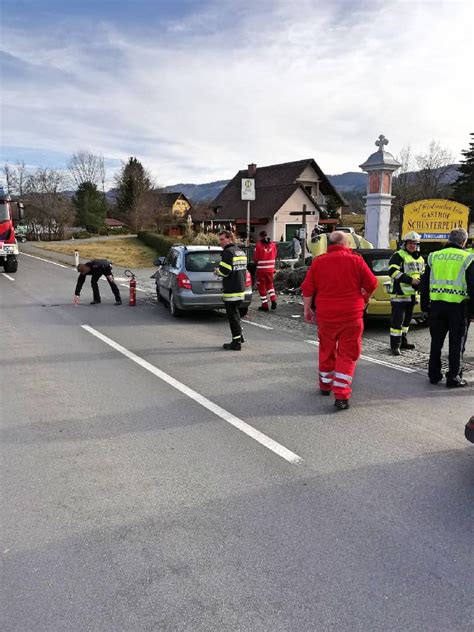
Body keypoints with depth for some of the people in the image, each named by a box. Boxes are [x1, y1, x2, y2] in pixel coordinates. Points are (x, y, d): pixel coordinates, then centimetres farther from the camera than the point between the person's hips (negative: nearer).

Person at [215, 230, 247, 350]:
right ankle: (239, 337, 31)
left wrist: (217, 271, 0)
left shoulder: (228, 252, -14)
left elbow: (223, 271, -21)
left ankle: (236, 343, 1)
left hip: (231, 291, -9)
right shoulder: (241, 252, 16)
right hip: (241, 289, 9)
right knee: (235, 313, 23)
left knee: (232, 316, -2)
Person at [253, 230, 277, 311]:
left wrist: (256, 262, 15)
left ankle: (265, 305, 8)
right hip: (270, 269, 4)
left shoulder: (259, 245, -13)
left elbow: (255, 259, -7)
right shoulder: (273, 244, 0)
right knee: (270, 284, 22)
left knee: (262, 287, 7)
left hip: (261, 269, -4)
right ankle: (273, 300, 6)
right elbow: (274, 256, 8)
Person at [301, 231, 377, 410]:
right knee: (347, 354, 4)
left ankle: (325, 385, 37)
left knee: (326, 351, 20)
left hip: (326, 315, 3)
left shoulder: (318, 261, 0)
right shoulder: (355, 260, -5)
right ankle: (341, 395, -3)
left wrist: (307, 309, 14)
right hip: (352, 315, -2)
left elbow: (308, 289, 2)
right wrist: (364, 297, 19)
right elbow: (371, 284, 0)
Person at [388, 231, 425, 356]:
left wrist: (420, 281, 3)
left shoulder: (420, 259, 18)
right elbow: (393, 272, -20)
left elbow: (423, 274, 28)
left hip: (412, 294, 8)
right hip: (399, 294, -8)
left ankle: (403, 341, 29)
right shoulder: (398, 256, -7)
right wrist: (410, 280, -22)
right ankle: (395, 345, -5)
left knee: (407, 319, 17)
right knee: (397, 320, -8)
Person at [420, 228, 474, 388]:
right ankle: (454, 378, 8)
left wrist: (425, 306, 16)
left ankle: (434, 375, 19)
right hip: (458, 306, -3)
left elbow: (424, 284, 11)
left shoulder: (434, 256, 9)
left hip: (436, 305, 4)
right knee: (456, 344, 5)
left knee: (436, 342, 13)